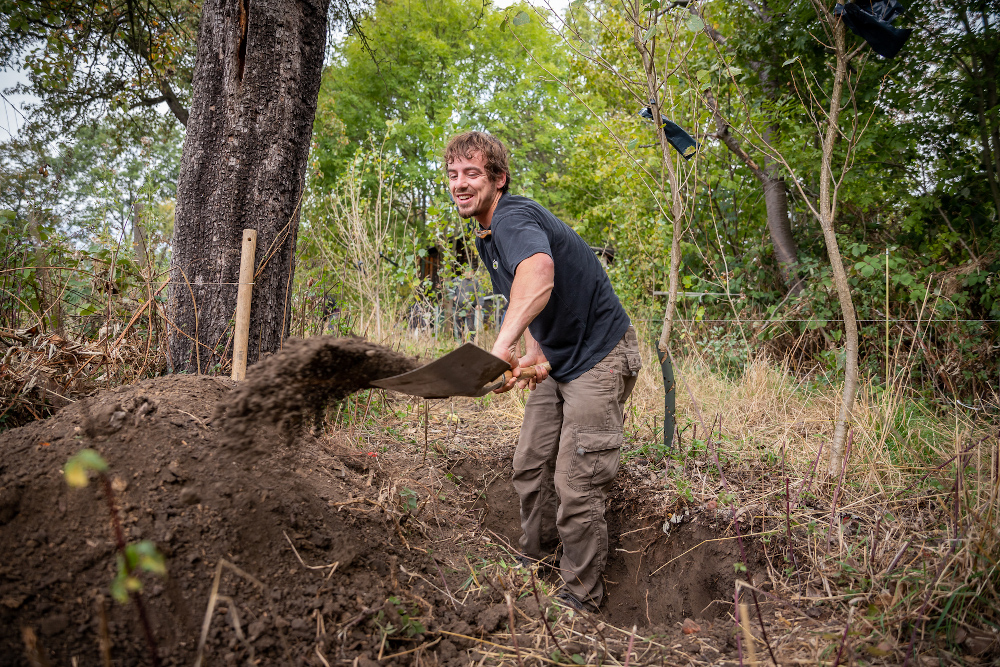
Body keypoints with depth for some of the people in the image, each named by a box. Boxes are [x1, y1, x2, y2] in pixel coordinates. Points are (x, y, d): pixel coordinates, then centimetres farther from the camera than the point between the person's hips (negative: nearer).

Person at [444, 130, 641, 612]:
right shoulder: (486, 237, 9)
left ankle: (580, 602, 7)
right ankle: (534, 563, 35)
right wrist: (533, 353, 1)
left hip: (599, 359, -10)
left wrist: (502, 346, -62)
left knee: (575, 489, -9)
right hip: (559, 362, 10)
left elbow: (538, 274, -48)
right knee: (530, 465, 15)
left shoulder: (514, 218, -24)